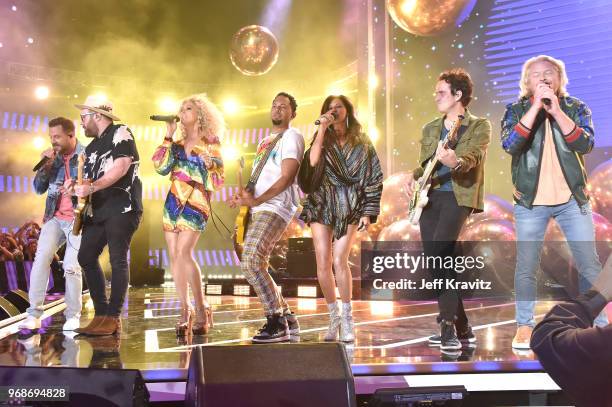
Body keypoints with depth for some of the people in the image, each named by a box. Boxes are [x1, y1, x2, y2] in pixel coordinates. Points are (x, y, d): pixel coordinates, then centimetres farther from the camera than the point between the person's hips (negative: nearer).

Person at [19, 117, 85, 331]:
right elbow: (39, 188, 10)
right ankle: (34, 314, -8)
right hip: (55, 218, 5)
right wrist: (45, 165, -4)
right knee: (40, 259, -10)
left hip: (78, 219, -4)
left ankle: (72, 316, 4)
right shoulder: (54, 157, 10)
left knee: (71, 266, -10)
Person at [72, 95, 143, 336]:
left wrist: (92, 187, -20)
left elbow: (122, 166, -16)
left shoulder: (120, 133, -3)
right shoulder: (92, 146, 22)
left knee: (117, 260, -8)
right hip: (100, 210, 9)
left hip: (122, 206, -9)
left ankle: (113, 318, -6)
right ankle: (102, 314, 8)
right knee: (86, 256, 4)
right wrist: (79, 188, 0)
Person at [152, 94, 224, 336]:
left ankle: (201, 309, -11)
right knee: (174, 256, 2)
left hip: (196, 203, -6)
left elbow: (218, 180, 0)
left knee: (184, 253, -19)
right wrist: (168, 137, 0)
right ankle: (185, 311, 10)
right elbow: (161, 167, 0)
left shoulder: (210, 143, 2)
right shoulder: (177, 144, 15)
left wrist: (208, 165, -19)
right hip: (173, 202, 6)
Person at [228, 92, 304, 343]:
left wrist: (256, 200, -18)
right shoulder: (265, 141, 26)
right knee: (252, 265, 6)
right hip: (258, 210, 9)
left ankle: (277, 323, -15)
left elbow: (287, 178, -13)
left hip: (275, 209, -9)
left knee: (251, 261, -22)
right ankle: (287, 320, 14)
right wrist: (246, 198, 7)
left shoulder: (291, 137, -2)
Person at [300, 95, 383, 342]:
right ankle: (334, 317, 12)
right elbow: (312, 162, -10)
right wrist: (322, 128, -8)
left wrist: (368, 212, -3)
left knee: (339, 260, -16)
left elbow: (374, 179, 5)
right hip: (321, 206, 2)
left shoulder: (362, 144, 8)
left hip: (349, 208, -2)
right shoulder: (322, 140, 13)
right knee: (323, 264, -3)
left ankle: (347, 318, -4)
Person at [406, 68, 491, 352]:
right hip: (429, 197, 6)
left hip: (458, 195, -6)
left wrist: (456, 162, -40)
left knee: (439, 252, -25)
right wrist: (415, 180, -2)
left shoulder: (480, 126, 2)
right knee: (435, 260, 2)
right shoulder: (429, 129, 20)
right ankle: (461, 328, 13)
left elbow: (474, 157, -17)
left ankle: (448, 325, -21)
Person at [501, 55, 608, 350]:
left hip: (572, 199, 1)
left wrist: (556, 111, -19)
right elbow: (509, 145, -16)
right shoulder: (516, 110, 1)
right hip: (530, 202, -1)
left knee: (590, 264, 2)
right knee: (526, 267, 0)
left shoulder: (576, 108, 4)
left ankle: (598, 324, 14)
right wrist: (536, 107, -20)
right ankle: (524, 325, 12)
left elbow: (586, 144, -11)